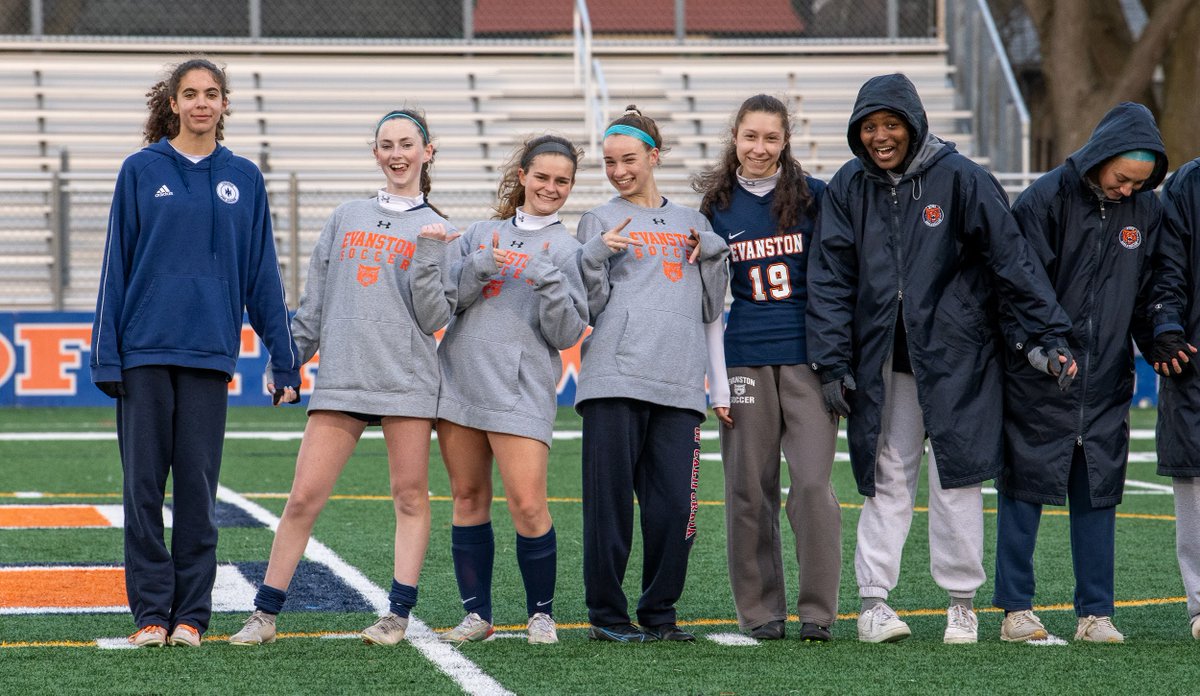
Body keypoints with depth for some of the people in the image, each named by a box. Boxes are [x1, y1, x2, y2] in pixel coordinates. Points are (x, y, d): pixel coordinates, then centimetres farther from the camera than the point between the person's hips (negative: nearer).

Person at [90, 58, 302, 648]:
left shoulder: (243, 179, 8)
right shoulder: (142, 171, 4)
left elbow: (262, 274, 10)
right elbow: (117, 265, 4)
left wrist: (284, 359, 7)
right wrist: (107, 355, -2)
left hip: (209, 352, 1)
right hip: (146, 350, -1)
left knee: (198, 486, 2)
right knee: (143, 483, 0)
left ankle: (192, 613, 9)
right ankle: (150, 611, 7)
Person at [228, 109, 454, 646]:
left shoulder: (434, 230, 7)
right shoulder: (346, 218, 15)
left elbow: (433, 318, -2)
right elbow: (314, 302, 18)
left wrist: (428, 259, -13)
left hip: (407, 378, -2)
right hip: (339, 380, 2)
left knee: (410, 496, 0)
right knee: (303, 497, -3)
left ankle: (398, 615, 7)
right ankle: (265, 615, 3)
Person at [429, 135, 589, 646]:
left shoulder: (568, 248, 6)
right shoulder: (481, 234, 15)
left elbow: (567, 335, -2)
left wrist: (549, 282, -16)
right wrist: (477, 270, -10)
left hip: (521, 392, -3)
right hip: (459, 382, 4)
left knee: (527, 506, -11)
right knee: (468, 497, 6)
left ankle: (541, 613, 5)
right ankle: (476, 613, 15)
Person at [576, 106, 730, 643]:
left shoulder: (692, 224, 21)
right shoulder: (600, 221, 11)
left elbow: (710, 311, 20)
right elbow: (588, 305, 3)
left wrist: (713, 257, 6)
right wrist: (595, 256, -13)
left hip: (679, 386, 3)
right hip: (613, 381, -3)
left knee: (675, 508, -1)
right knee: (610, 503, -5)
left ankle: (660, 612, 10)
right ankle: (606, 614, 4)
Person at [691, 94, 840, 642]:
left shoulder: (813, 196, 4)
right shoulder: (717, 206, 9)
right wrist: (708, 372, 8)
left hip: (808, 355, -2)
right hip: (745, 357, 2)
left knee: (812, 483, -9)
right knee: (749, 489, 2)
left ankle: (818, 611, -1)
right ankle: (760, 611, 12)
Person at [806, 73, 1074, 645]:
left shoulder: (960, 179, -6)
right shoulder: (847, 188, 3)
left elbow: (1011, 259, -6)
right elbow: (830, 278, 3)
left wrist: (1048, 335, -11)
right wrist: (831, 362, -4)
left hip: (957, 355, -2)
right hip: (882, 359, 2)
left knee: (957, 479, 1)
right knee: (886, 479, 4)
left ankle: (962, 601, 11)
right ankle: (873, 599, 8)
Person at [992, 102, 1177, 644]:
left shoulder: (1146, 210, 6)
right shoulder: (1046, 199, -9)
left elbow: (1147, 293, 12)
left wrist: (1159, 339, -6)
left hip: (1106, 385, 4)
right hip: (1037, 381, -4)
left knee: (1097, 495, 6)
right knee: (1024, 490, 2)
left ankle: (1096, 613, 12)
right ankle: (1016, 609, 9)